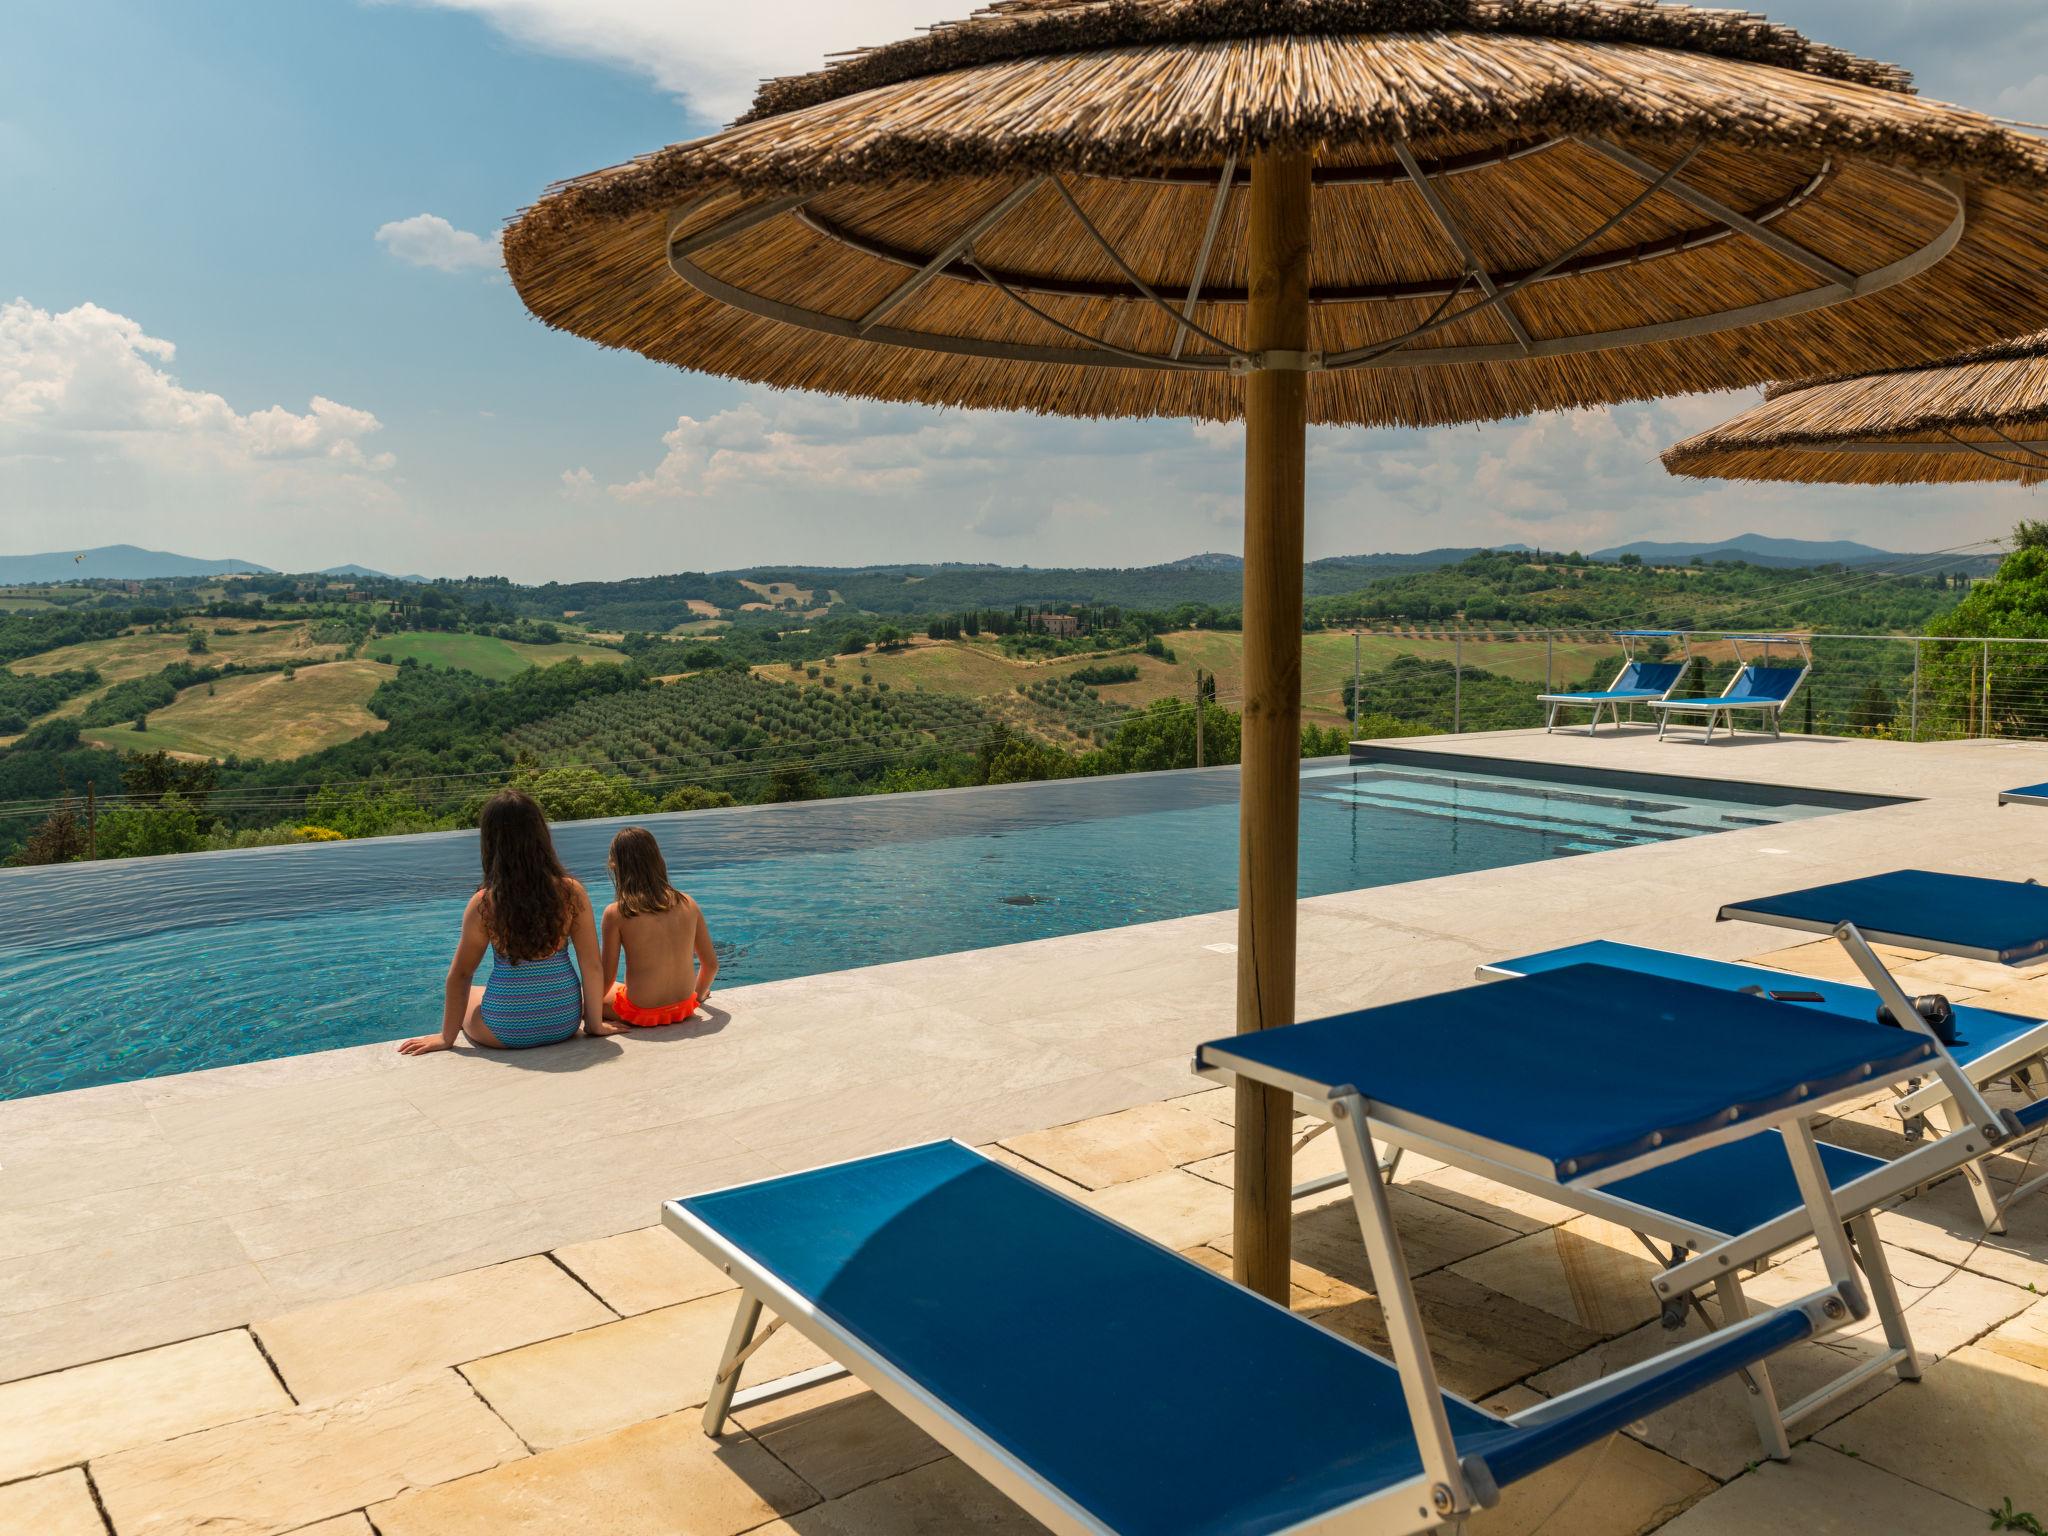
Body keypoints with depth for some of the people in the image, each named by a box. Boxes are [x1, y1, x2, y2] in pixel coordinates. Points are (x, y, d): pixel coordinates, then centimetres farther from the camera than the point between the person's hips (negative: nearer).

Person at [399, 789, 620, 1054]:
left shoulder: (484, 904, -14)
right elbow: (591, 966, -8)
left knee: (466, 994, 31)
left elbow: (460, 975, -6)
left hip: (505, 1033, -1)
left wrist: (447, 1037, 5)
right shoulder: (572, 892, -12)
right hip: (564, 1024, 1)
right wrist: (595, 1024, 4)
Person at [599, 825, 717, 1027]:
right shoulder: (688, 905, -3)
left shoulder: (616, 914, -13)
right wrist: (698, 995, 24)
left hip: (641, 1014, -5)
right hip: (684, 1008, 5)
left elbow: (607, 977, -8)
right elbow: (711, 964, 4)